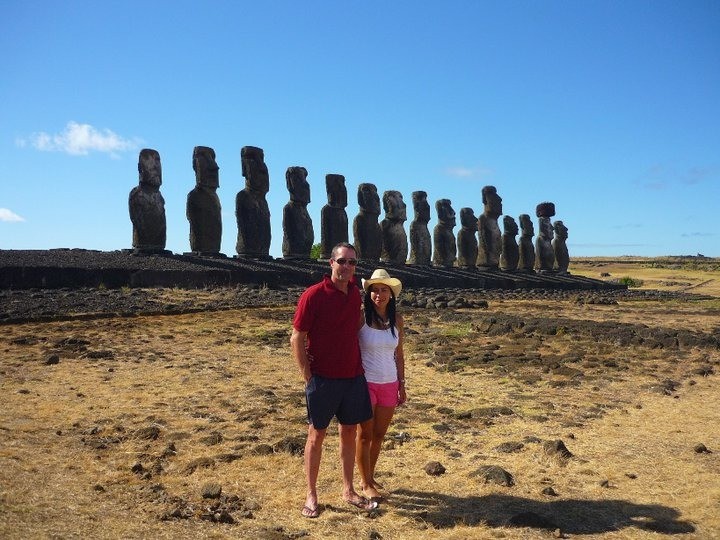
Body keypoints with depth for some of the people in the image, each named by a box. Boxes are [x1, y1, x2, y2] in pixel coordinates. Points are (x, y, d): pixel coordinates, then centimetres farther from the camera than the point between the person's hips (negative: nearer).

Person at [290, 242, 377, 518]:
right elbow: (297, 338, -11)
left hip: (353, 376, 5)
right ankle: (311, 495, 20)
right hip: (323, 379, -5)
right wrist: (307, 376, -10)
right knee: (317, 434, 6)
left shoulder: (355, 291, 3)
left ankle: (348, 491, 27)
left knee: (349, 432, 13)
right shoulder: (313, 295, -14)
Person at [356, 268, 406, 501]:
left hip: (389, 384, 4)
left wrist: (402, 384, 10)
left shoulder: (396, 319, 2)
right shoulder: (361, 317, -11)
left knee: (379, 434, 13)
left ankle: (370, 476, 30)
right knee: (365, 435, 6)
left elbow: (398, 354, 9)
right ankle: (365, 483, 19)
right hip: (366, 383, -4)